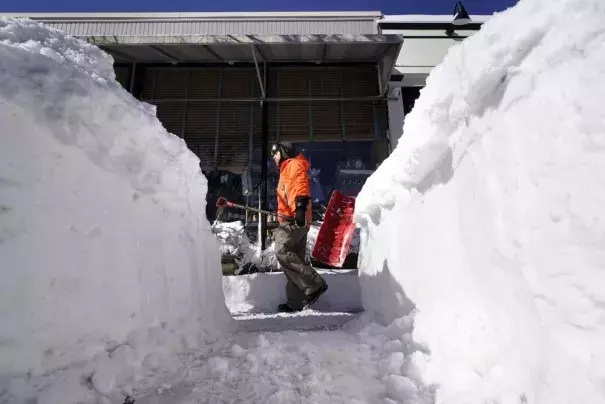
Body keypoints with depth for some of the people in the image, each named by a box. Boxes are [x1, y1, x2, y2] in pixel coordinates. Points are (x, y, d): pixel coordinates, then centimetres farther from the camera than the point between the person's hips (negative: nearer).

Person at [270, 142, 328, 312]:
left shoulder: (294, 164, 1)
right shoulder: (286, 171, 30)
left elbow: (301, 185, -18)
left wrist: (300, 207, -32)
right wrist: (281, 213, 27)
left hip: (295, 219, -10)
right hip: (292, 220, 10)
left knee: (281, 251, -18)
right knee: (296, 259, 6)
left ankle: (315, 284, -13)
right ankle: (296, 301, 10)